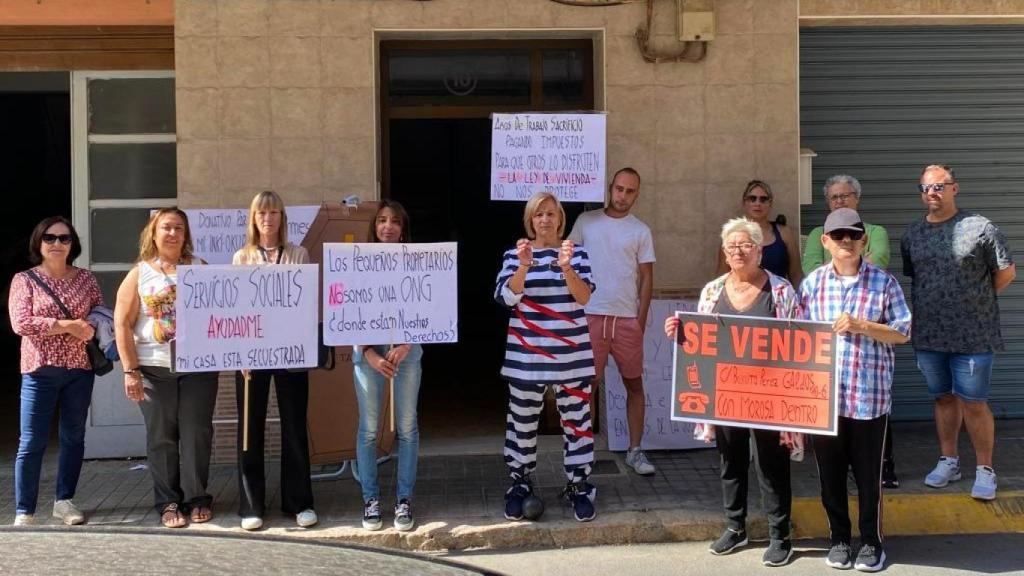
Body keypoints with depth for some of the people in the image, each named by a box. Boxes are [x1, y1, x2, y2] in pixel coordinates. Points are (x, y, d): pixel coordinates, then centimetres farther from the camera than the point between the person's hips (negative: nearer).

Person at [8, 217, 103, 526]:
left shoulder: (86, 278, 9)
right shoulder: (24, 280, 0)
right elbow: (20, 323, -11)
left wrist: (90, 327, -11)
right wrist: (67, 326, -16)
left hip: (80, 369, 3)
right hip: (40, 370, -3)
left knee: (74, 437, 10)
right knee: (32, 443, -4)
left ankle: (64, 500, 23)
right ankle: (24, 512, 1)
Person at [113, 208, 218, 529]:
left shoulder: (199, 269, 8)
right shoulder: (139, 274, 4)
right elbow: (122, 324, 0)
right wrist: (130, 370, -6)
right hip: (154, 370, -1)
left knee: (197, 434, 4)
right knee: (161, 438, 4)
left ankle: (197, 499, 17)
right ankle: (168, 503, 15)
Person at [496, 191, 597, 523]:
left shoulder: (577, 253, 4)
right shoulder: (514, 254, 2)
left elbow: (584, 298, -7)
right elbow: (507, 299, -9)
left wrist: (566, 267, -23)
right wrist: (524, 265, -23)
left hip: (571, 355, 0)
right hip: (526, 355, 0)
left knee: (576, 420, 4)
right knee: (523, 421, 8)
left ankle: (578, 488, 15)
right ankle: (519, 486, 21)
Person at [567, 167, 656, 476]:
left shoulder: (640, 230, 5)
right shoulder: (586, 221, 5)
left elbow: (646, 277, 5)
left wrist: (641, 320, -2)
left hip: (627, 319, 1)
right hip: (590, 316, -1)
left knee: (634, 383, 6)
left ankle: (635, 450, 14)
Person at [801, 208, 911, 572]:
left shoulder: (883, 282, -1)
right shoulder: (813, 283, 3)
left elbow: (903, 332, -1)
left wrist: (861, 326, -14)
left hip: (870, 395, -2)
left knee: (868, 473, 8)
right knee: (830, 473, 11)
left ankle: (871, 541, 23)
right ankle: (838, 538, 27)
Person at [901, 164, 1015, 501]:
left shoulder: (979, 228, -7)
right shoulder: (912, 234, 7)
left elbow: (1006, 272, -1)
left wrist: (976, 301, 1)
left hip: (972, 335, -4)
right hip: (929, 334, 4)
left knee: (973, 403, -1)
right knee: (944, 398, 15)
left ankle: (985, 470, 12)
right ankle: (948, 462, 28)